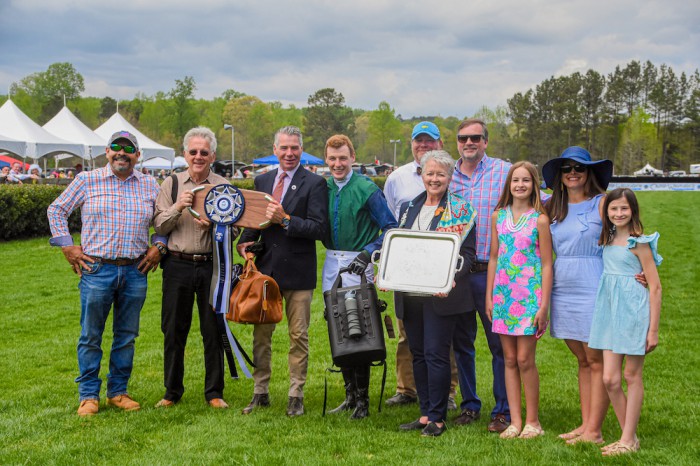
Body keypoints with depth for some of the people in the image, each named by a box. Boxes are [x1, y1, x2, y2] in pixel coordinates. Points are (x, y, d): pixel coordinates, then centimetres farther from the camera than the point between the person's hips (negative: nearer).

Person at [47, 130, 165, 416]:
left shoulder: (150, 186, 9)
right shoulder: (87, 181, 2)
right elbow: (57, 210, 9)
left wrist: (158, 247, 7)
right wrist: (67, 246, 2)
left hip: (135, 271, 2)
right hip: (97, 269, -2)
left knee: (127, 336, 9)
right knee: (91, 336, 3)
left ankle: (118, 391, 21)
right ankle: (88, 396, 13)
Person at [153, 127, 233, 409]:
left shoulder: (223, 187, 5)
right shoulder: (171, 184, 7)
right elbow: (159, 227, 3)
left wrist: (213, 226, -15)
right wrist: (177, 208, -13)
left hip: (212, 266, -1)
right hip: (178, 266, 1)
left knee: (213, 330, 4)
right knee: (173, 330, 6)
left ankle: (214, 392, 16)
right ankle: (172, 391, 20)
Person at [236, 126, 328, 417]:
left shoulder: (315, 183, -6)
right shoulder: (262, 181, 11)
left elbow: (320, 228, -13)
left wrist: (285, 220, -22)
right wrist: (245, 242, 0)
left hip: (297, 273, -5)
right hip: (264, 269, 5)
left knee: (298, 336, 4)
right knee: (260, 334, 11)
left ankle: (296, 396, 14)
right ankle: (260, 392, 23)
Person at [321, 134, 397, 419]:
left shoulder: (366, 189, -9)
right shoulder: (323, 188, 7)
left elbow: (390, 227, -8)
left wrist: (368, 254, -17)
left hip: (358, 267, -5)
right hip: (331, 264, 5)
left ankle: (362, 400, 6)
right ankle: (350, 395, 21)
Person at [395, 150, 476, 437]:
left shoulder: (460, 210, -1)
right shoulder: (408, 208, 15)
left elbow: (467, 252, -7)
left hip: (440, 295, -6)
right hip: (409, 294, 6)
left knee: (436, 354, -6)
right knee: (418, 354, 10)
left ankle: (437, 418, 4)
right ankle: (425, 413, 19)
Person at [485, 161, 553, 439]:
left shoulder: (539, 219, -4)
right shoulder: (499, 216, 8)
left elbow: (546, 264, -5)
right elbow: (493, 258, 12)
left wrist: (544, 305, -9)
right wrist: (489, 296, 8)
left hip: (529, 294, -4)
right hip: (503, 294, 4)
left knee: (525, 359, -4)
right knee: (509, 359, 6)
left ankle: (532, 421, 10)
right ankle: (515, 421, 12)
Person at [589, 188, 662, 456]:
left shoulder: (638, 243, -9)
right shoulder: (607, 240, 9)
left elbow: (655, 287, -9)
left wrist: (653, 329, -11)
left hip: (633, 311, -6)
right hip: (610, 312, 6)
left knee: (632, 376, 4)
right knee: (609, 379, 3)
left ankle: (629, 439, 12)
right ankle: (629, 437, 17)